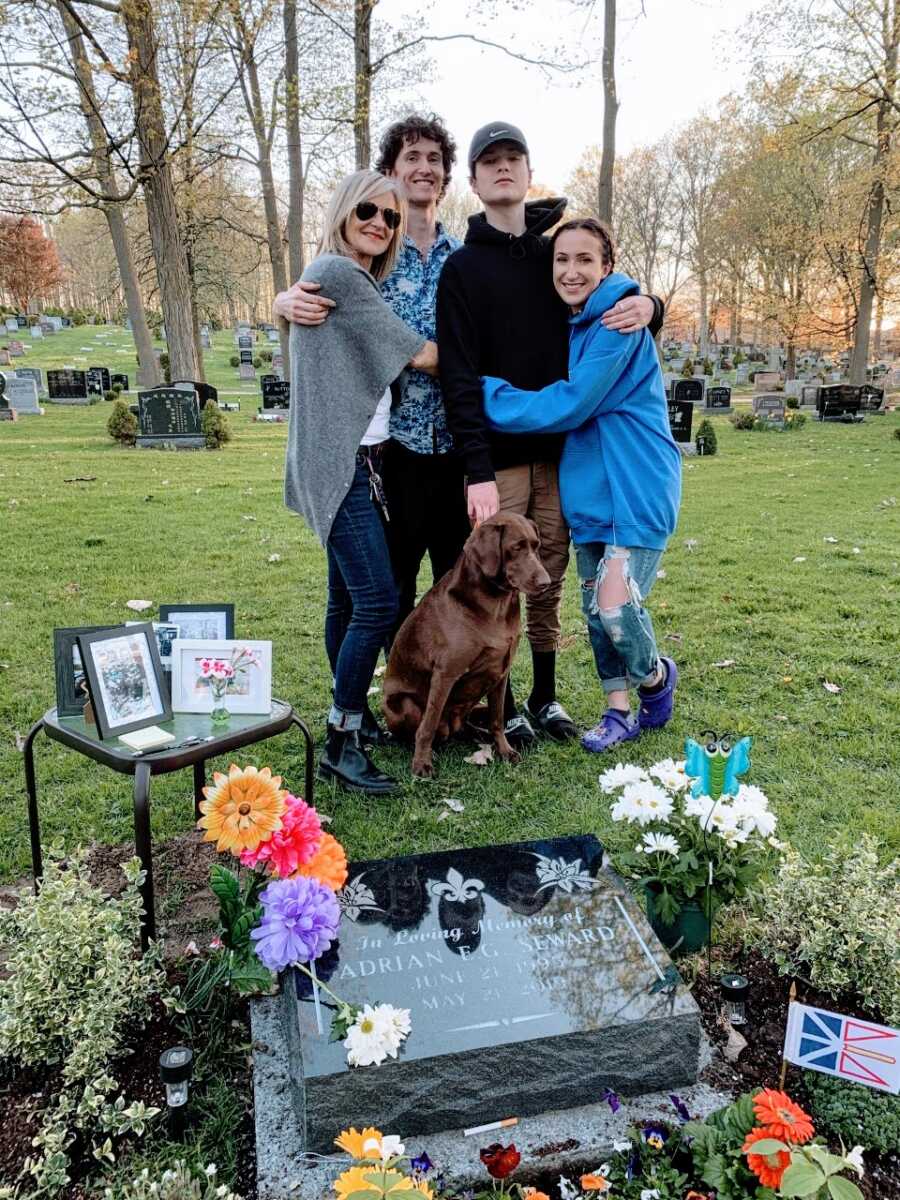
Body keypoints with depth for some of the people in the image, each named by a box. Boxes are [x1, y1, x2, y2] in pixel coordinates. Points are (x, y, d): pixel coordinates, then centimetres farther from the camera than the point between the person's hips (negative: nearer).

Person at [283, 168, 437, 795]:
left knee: (349, 599, 14)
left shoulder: (357, 281, 22)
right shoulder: (338, 273, -10)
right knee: (378, 602, -14)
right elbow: (422, 355, -9)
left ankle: (354, 713, 24)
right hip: (341, 464, -10)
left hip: (356, 461, 10)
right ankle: (341, 744, -6)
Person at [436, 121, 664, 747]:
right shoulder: (462, 267, 0)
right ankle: (504, 705, 15)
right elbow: (459, 375, -8)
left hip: (559, 451, 4)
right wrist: (478, 469, -18)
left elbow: (615, 306, 19)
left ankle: (546, 696, 24)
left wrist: (648, 306, -8)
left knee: (550, 583, 10)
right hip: (498, 457, -3)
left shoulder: (559, 254, 12)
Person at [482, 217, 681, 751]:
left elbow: (570, 404, -20)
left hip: (636, 486, -8)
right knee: (594, 605, 9)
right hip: (590, 485, 8)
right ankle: (620, 710, 25)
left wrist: (486, 394, -13)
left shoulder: (619, 322, -15)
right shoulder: (573, 324, 11)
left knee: (616, 606, -15)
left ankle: (656, 677, 17)